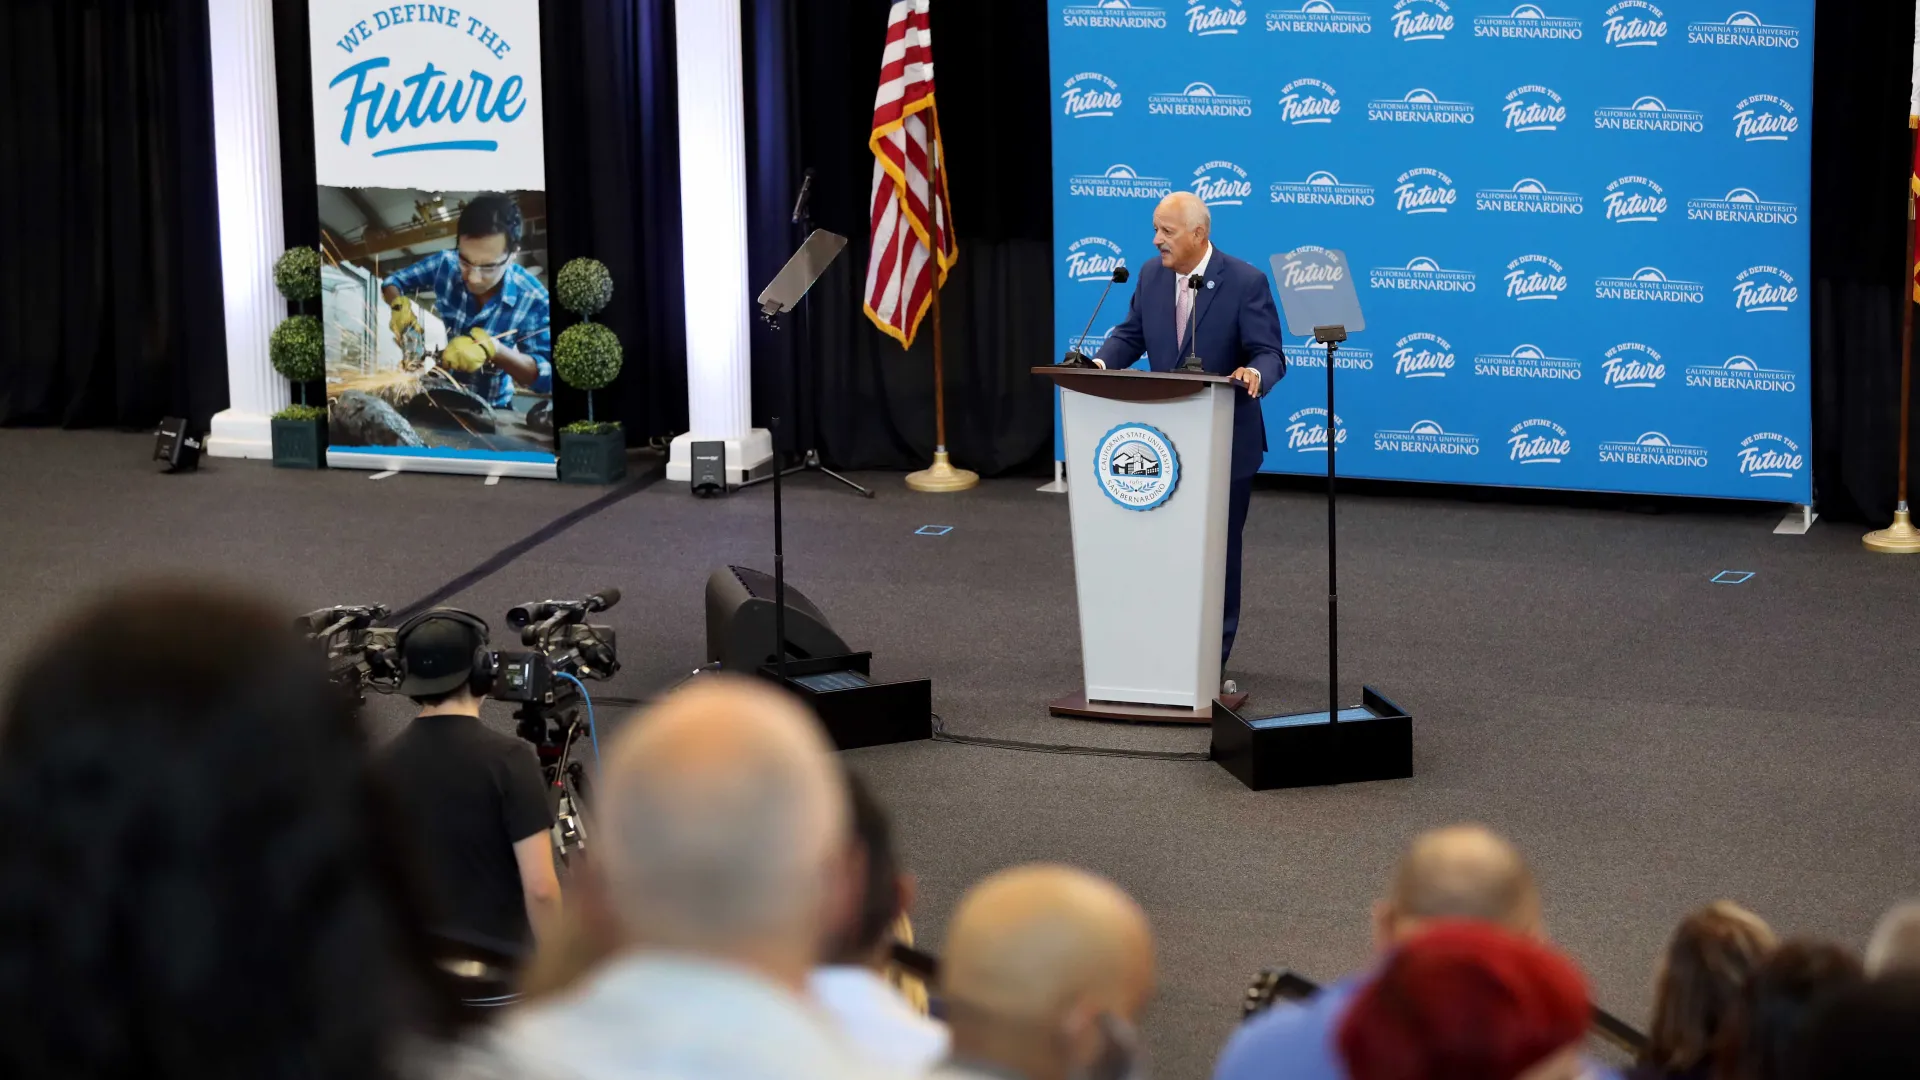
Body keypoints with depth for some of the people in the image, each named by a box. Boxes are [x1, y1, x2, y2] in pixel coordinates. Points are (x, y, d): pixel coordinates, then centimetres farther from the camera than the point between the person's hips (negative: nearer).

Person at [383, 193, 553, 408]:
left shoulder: (533, 299, -16)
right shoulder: (445, 264, -10)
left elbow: (547, 376, -20)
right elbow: (393, 282, 6)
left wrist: (492, 348, -32)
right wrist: (400, 306, -15)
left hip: (489, 409, -2)